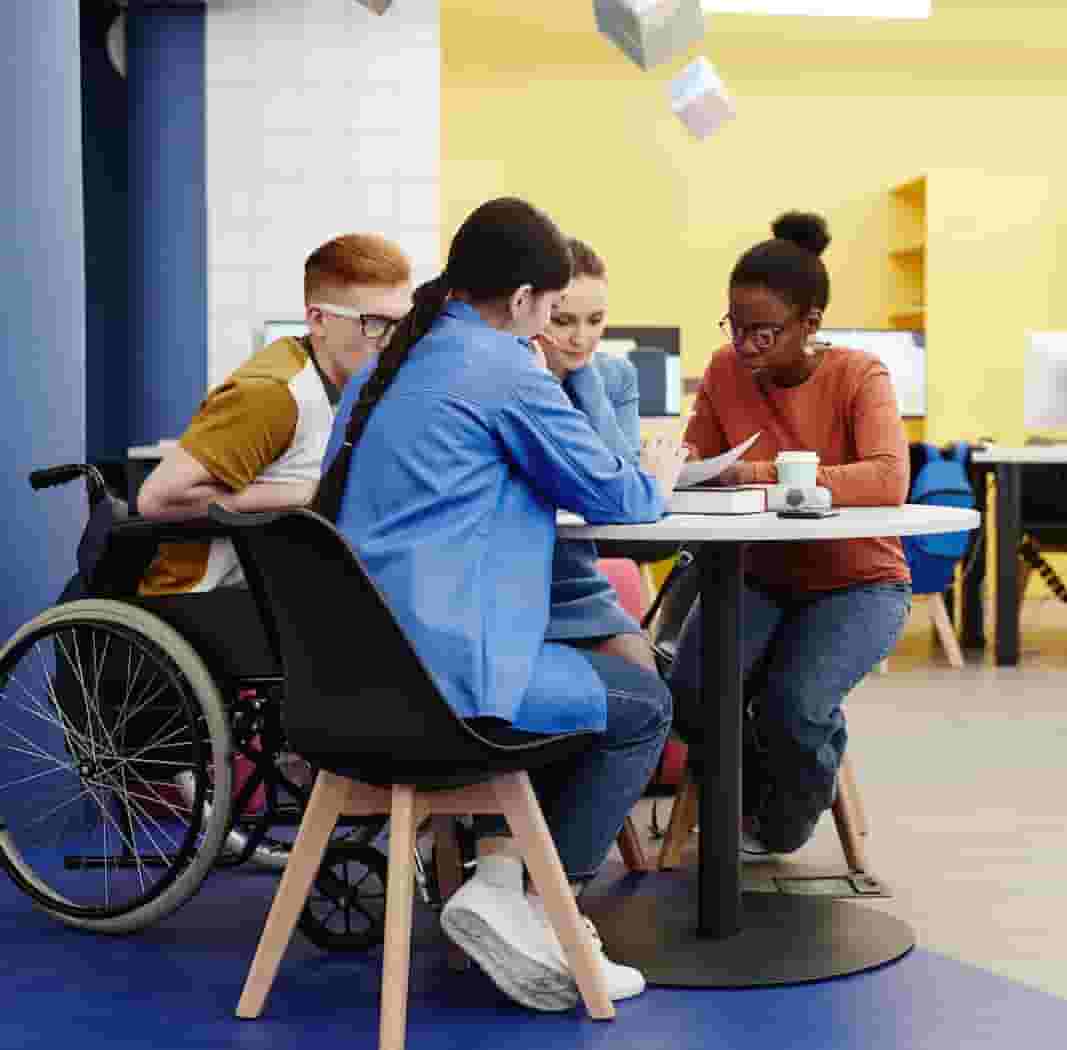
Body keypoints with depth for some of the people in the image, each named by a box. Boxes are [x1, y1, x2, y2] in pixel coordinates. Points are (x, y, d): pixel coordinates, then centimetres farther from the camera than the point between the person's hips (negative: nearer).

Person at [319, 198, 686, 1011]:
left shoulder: (386, 366, 16)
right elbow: (614, 497, -2)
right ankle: (537, 914, 8)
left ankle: (498, 879, 14)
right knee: (643, 702, 13)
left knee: (574, 681, 30)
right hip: (441, 670, -9)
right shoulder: (505, 369, -9)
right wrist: (658, 476, 21)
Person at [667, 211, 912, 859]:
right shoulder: (726, 373, -3)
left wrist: (774, 475, -40)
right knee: (691, 694, -23)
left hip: (856, 582, -3)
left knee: (792, 708, -29)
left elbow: (888, 480, -31)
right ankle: (749, 797, 14)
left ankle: (782, 822, 10)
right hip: (761, 574, 4)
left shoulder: (859, 377, -15)